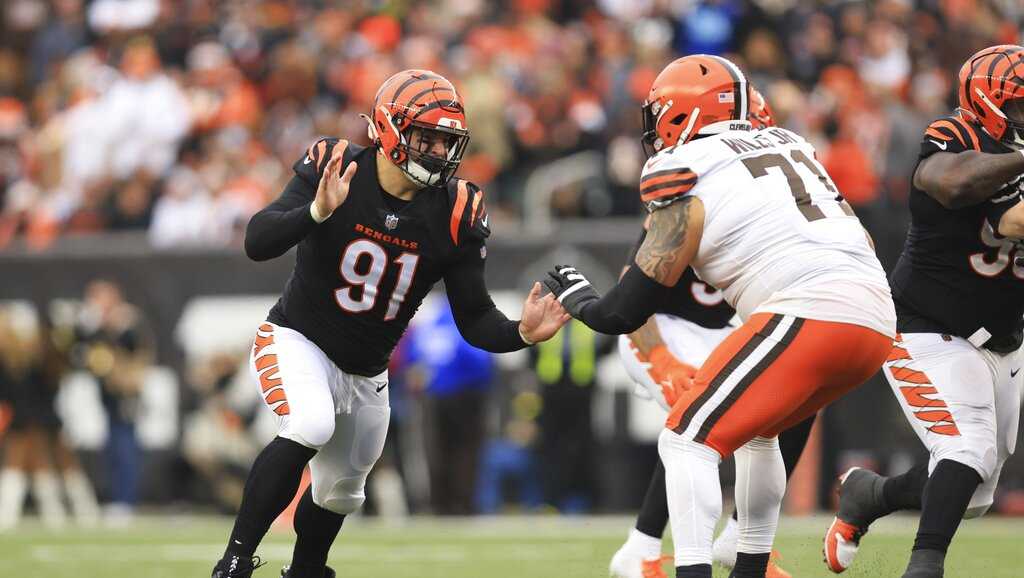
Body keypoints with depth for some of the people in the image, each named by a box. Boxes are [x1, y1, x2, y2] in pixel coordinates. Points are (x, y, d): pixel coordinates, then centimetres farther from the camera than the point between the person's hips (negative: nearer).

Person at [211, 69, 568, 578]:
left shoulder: (454, 214, -13)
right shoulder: (333, 170, -22)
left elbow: (475, 320, -8)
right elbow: (257, 243, -31)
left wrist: (521, 333, -28)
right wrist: (319, 212, -48)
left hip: (366, 373, 5)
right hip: (297, 341, -5)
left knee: (340, 492, 19)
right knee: (309, 427, -33)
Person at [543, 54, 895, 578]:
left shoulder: (687, 191, 3)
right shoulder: (787, 146, 23)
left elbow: (623, 314, 6)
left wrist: (576, 299, 27)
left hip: (808, 314, -8)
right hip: (877, 321, 8)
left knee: (688, 441, -4)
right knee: (757, 431, 29)